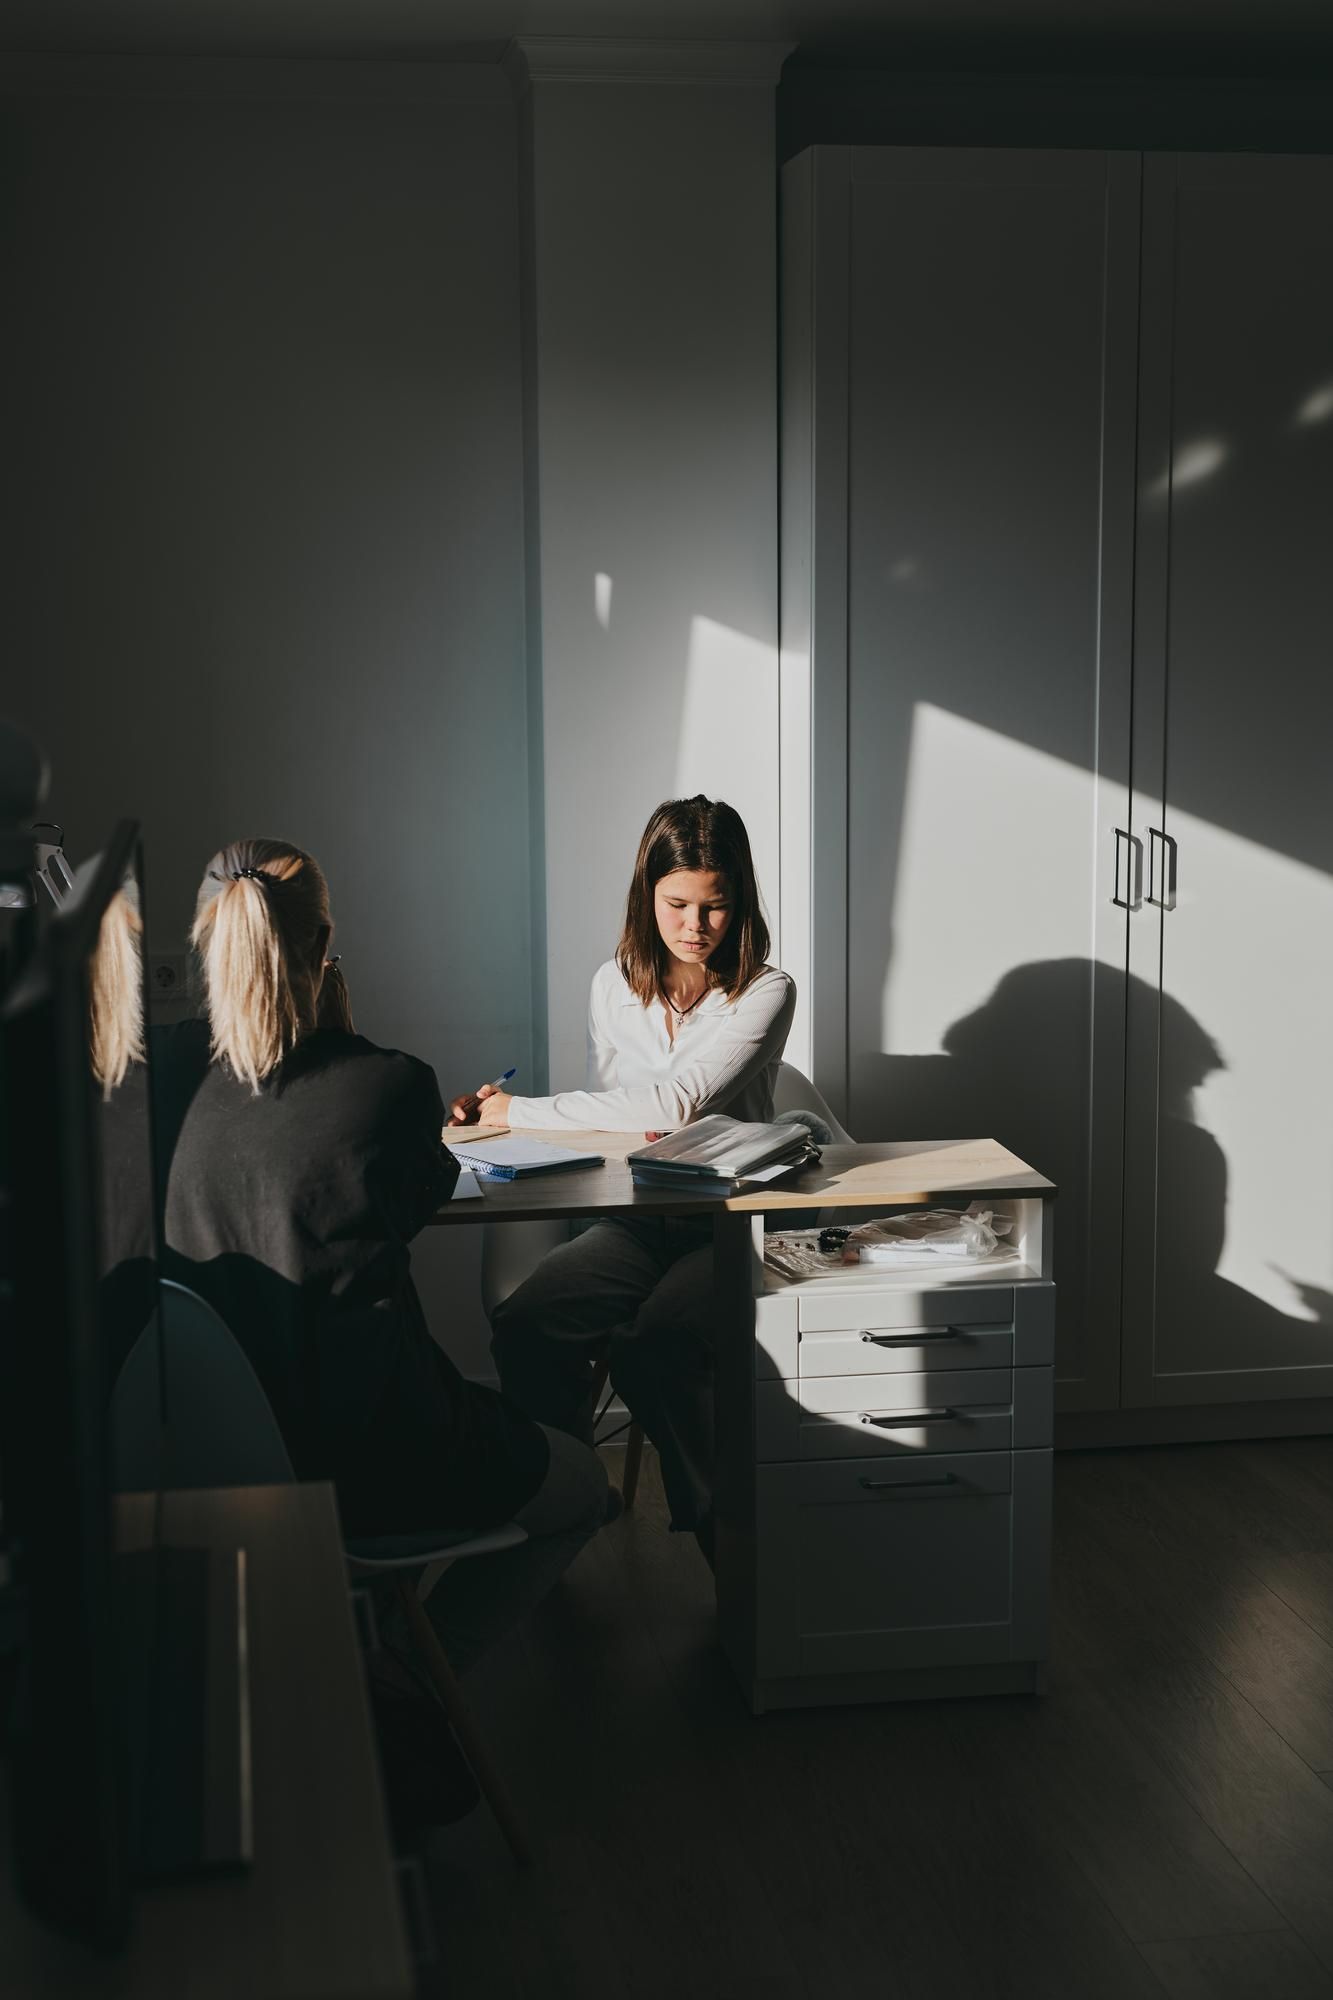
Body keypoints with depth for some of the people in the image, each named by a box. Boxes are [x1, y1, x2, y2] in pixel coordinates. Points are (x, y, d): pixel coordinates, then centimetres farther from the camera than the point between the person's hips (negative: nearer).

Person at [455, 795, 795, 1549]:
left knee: (652, 1344, -33)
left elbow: (676, 1103, -19)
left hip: (730, 1221, -4)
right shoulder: (615, 985, 9)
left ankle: (719, 1532, -11)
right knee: (525, 1324, -26)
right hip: (635, 1218, 4)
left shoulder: (765, 992, -8)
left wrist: (520, 1112, -15)